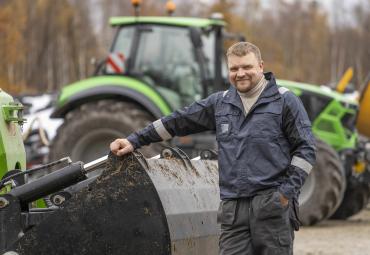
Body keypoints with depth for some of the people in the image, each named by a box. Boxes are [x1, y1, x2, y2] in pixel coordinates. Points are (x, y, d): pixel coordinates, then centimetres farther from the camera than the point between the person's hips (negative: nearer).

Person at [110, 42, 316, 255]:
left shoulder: (285, 101, 3)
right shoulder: (220, 103, 15)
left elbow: (306, 149, 1)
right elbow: (177, 122, 18)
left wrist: (288, 191, -8)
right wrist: (134, 141, 16)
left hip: (272, 205, -3)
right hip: (233, 207, 4)